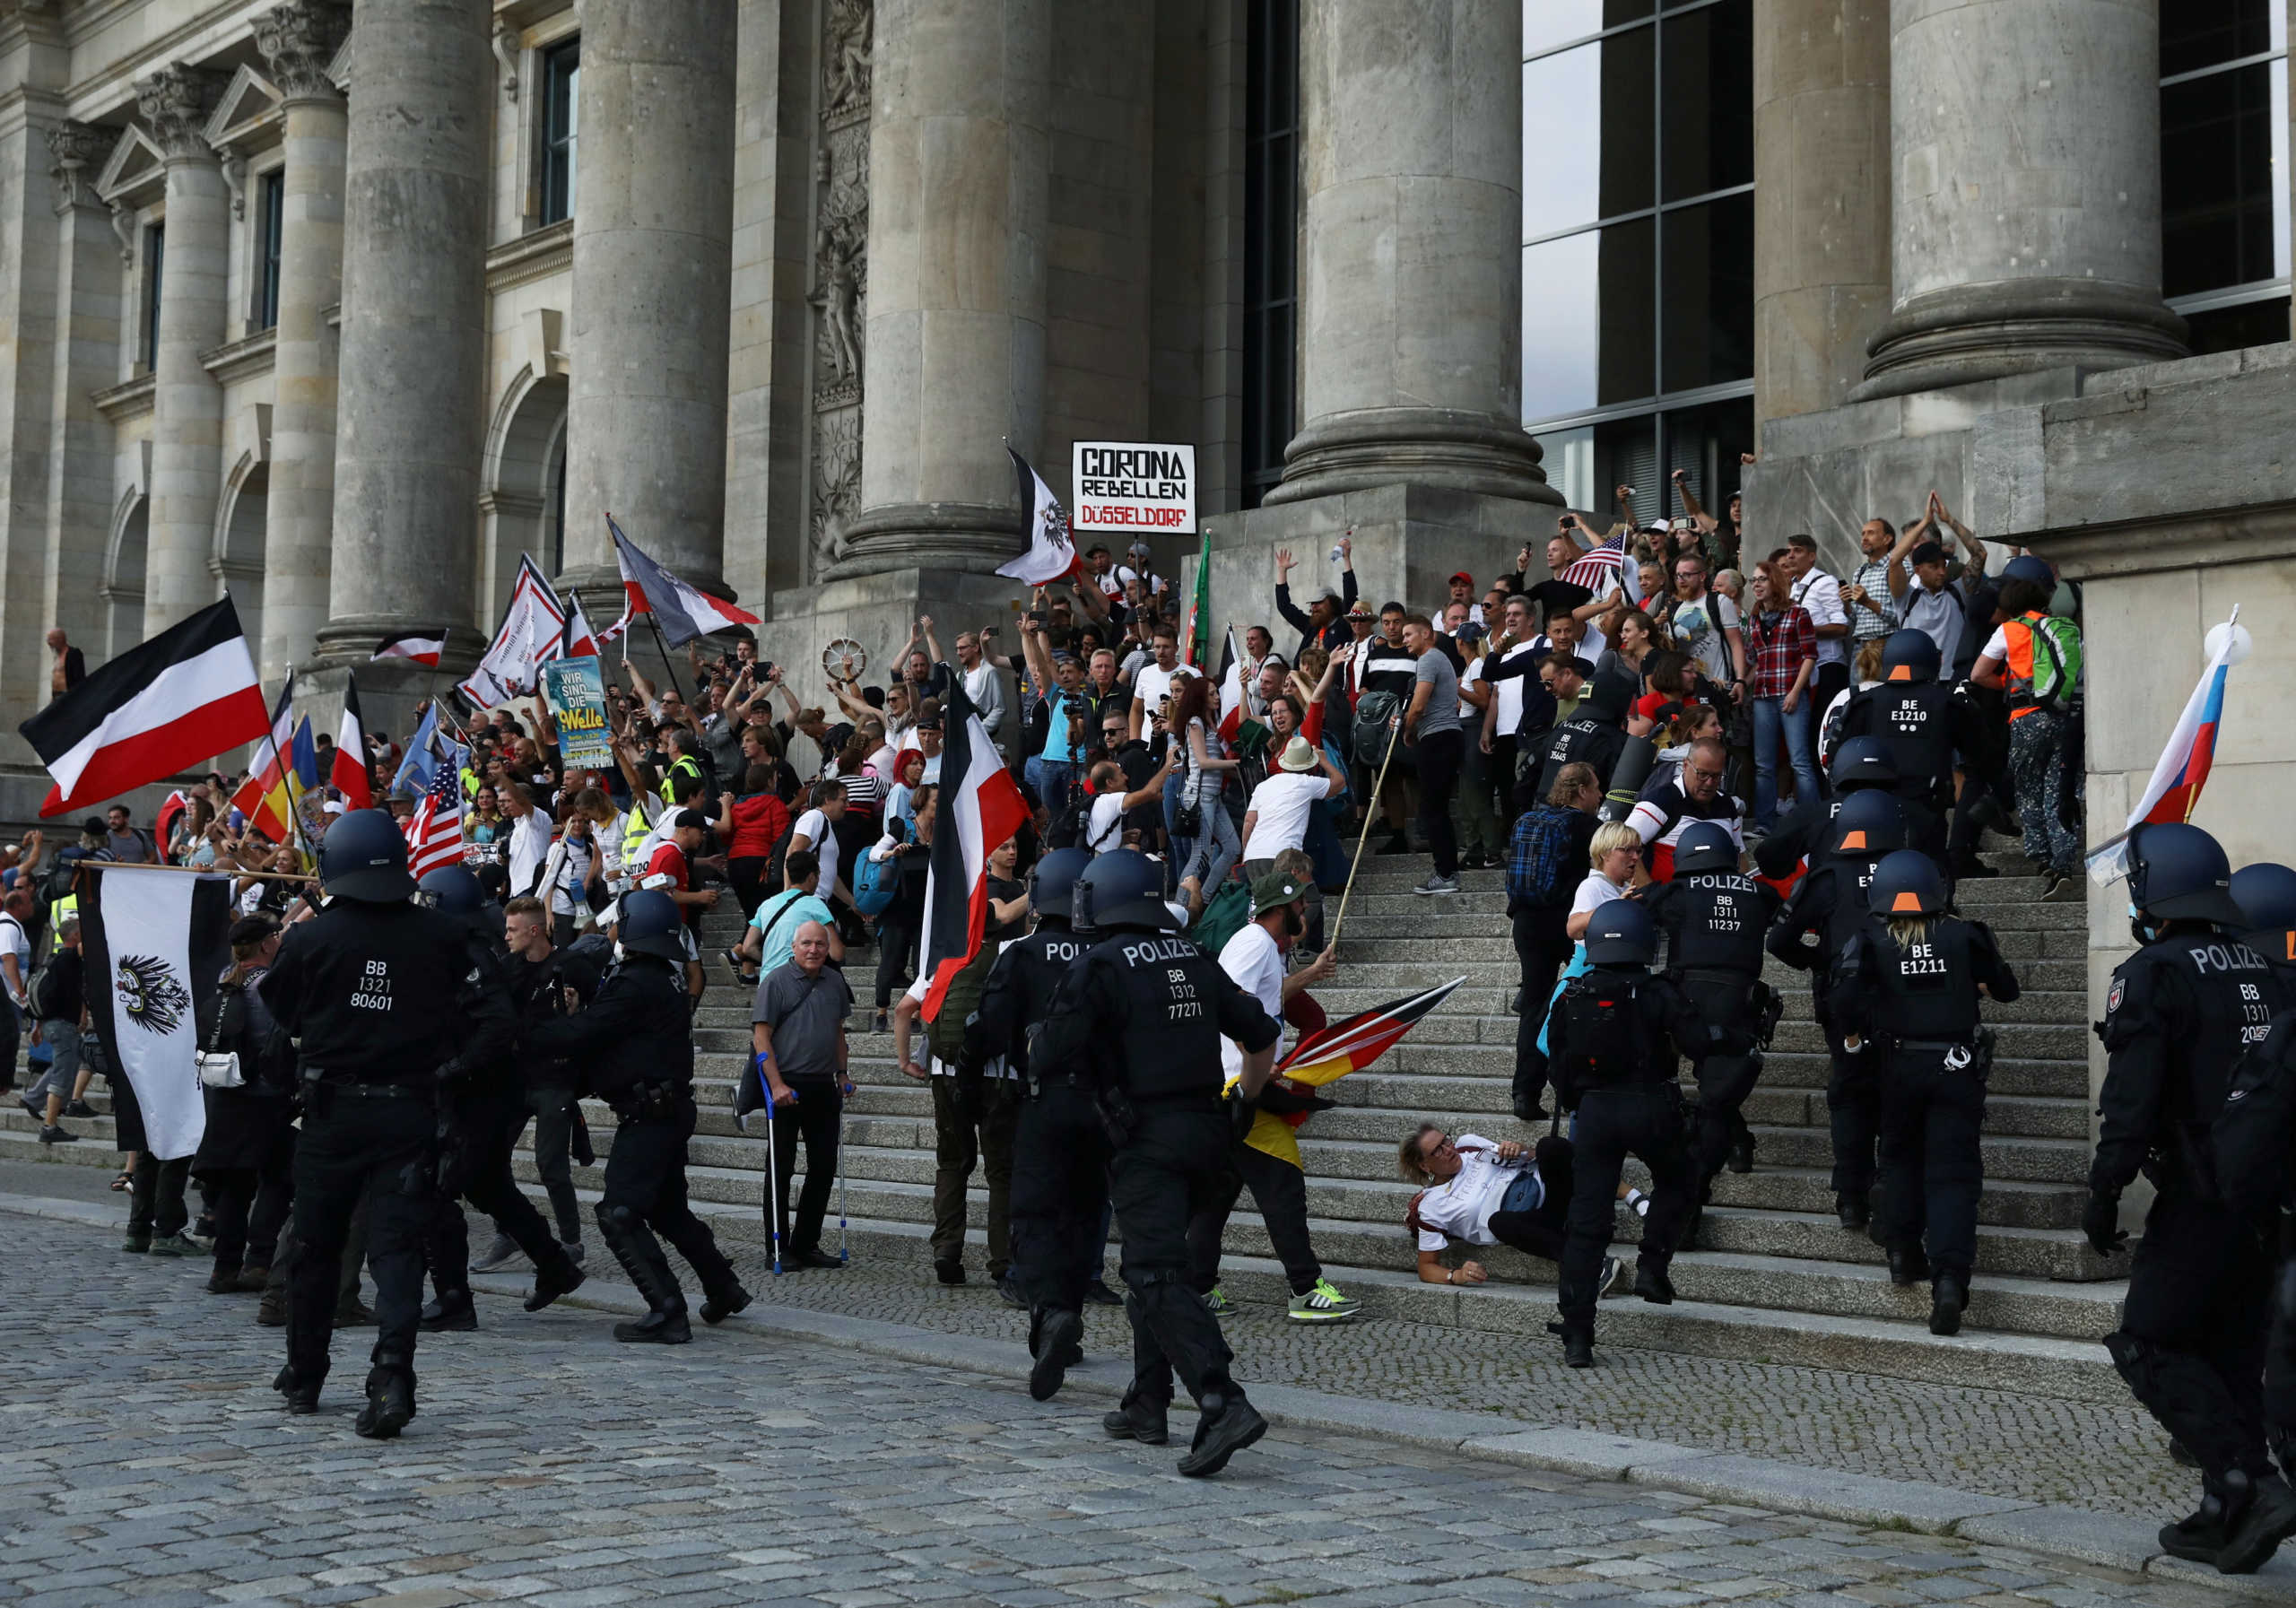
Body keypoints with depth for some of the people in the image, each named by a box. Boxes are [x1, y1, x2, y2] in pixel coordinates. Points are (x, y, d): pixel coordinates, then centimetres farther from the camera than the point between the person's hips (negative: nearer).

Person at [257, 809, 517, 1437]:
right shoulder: (442, 935, -5)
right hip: (411, 1113, 0)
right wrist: (449, 1068, 2)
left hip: (332, 1112, 0)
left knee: (315, 1245, 16)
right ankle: (392, 1376, -18)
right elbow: (496, 1020, -8)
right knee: (397, 1248, -1)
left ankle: (303, 1377, 29)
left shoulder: (311, 938, -7)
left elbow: (277, 1009, 9)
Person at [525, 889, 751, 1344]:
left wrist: (523, 1039, -11)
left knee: (619, 1216, -10)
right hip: (670, 1109, 10)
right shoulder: (665, 979, 13)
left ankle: (667, 1314, -13)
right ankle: (724, 1289, 34)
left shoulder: (636, 985, -19)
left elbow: (580, 1035, -20)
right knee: (668, 1209, 23)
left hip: (648, 1114, -10)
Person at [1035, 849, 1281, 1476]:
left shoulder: (1098, 968, -9)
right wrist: (1244, 1102, 31)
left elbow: (1049, 1057, -9)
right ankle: (1146, 1406, 25)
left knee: (1159, 1278, -12)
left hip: (1146, 1138, -7)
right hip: (1204, 1132, 7)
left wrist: (1038, 1045, 15)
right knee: (1148, 1265, 20)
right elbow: (1261, 1038, 16)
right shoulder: (1196, 961, 11)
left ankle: (1224, 1406, -27)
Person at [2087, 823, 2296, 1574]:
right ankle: (2226, 1519, 16)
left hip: (2202, 1199, -7)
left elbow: (2131, 1098, -17)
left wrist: (2103, 1192, -12)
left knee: (2150, 1348, 0)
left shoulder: (2155, 974, -9)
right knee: (2230, 1352, 14)